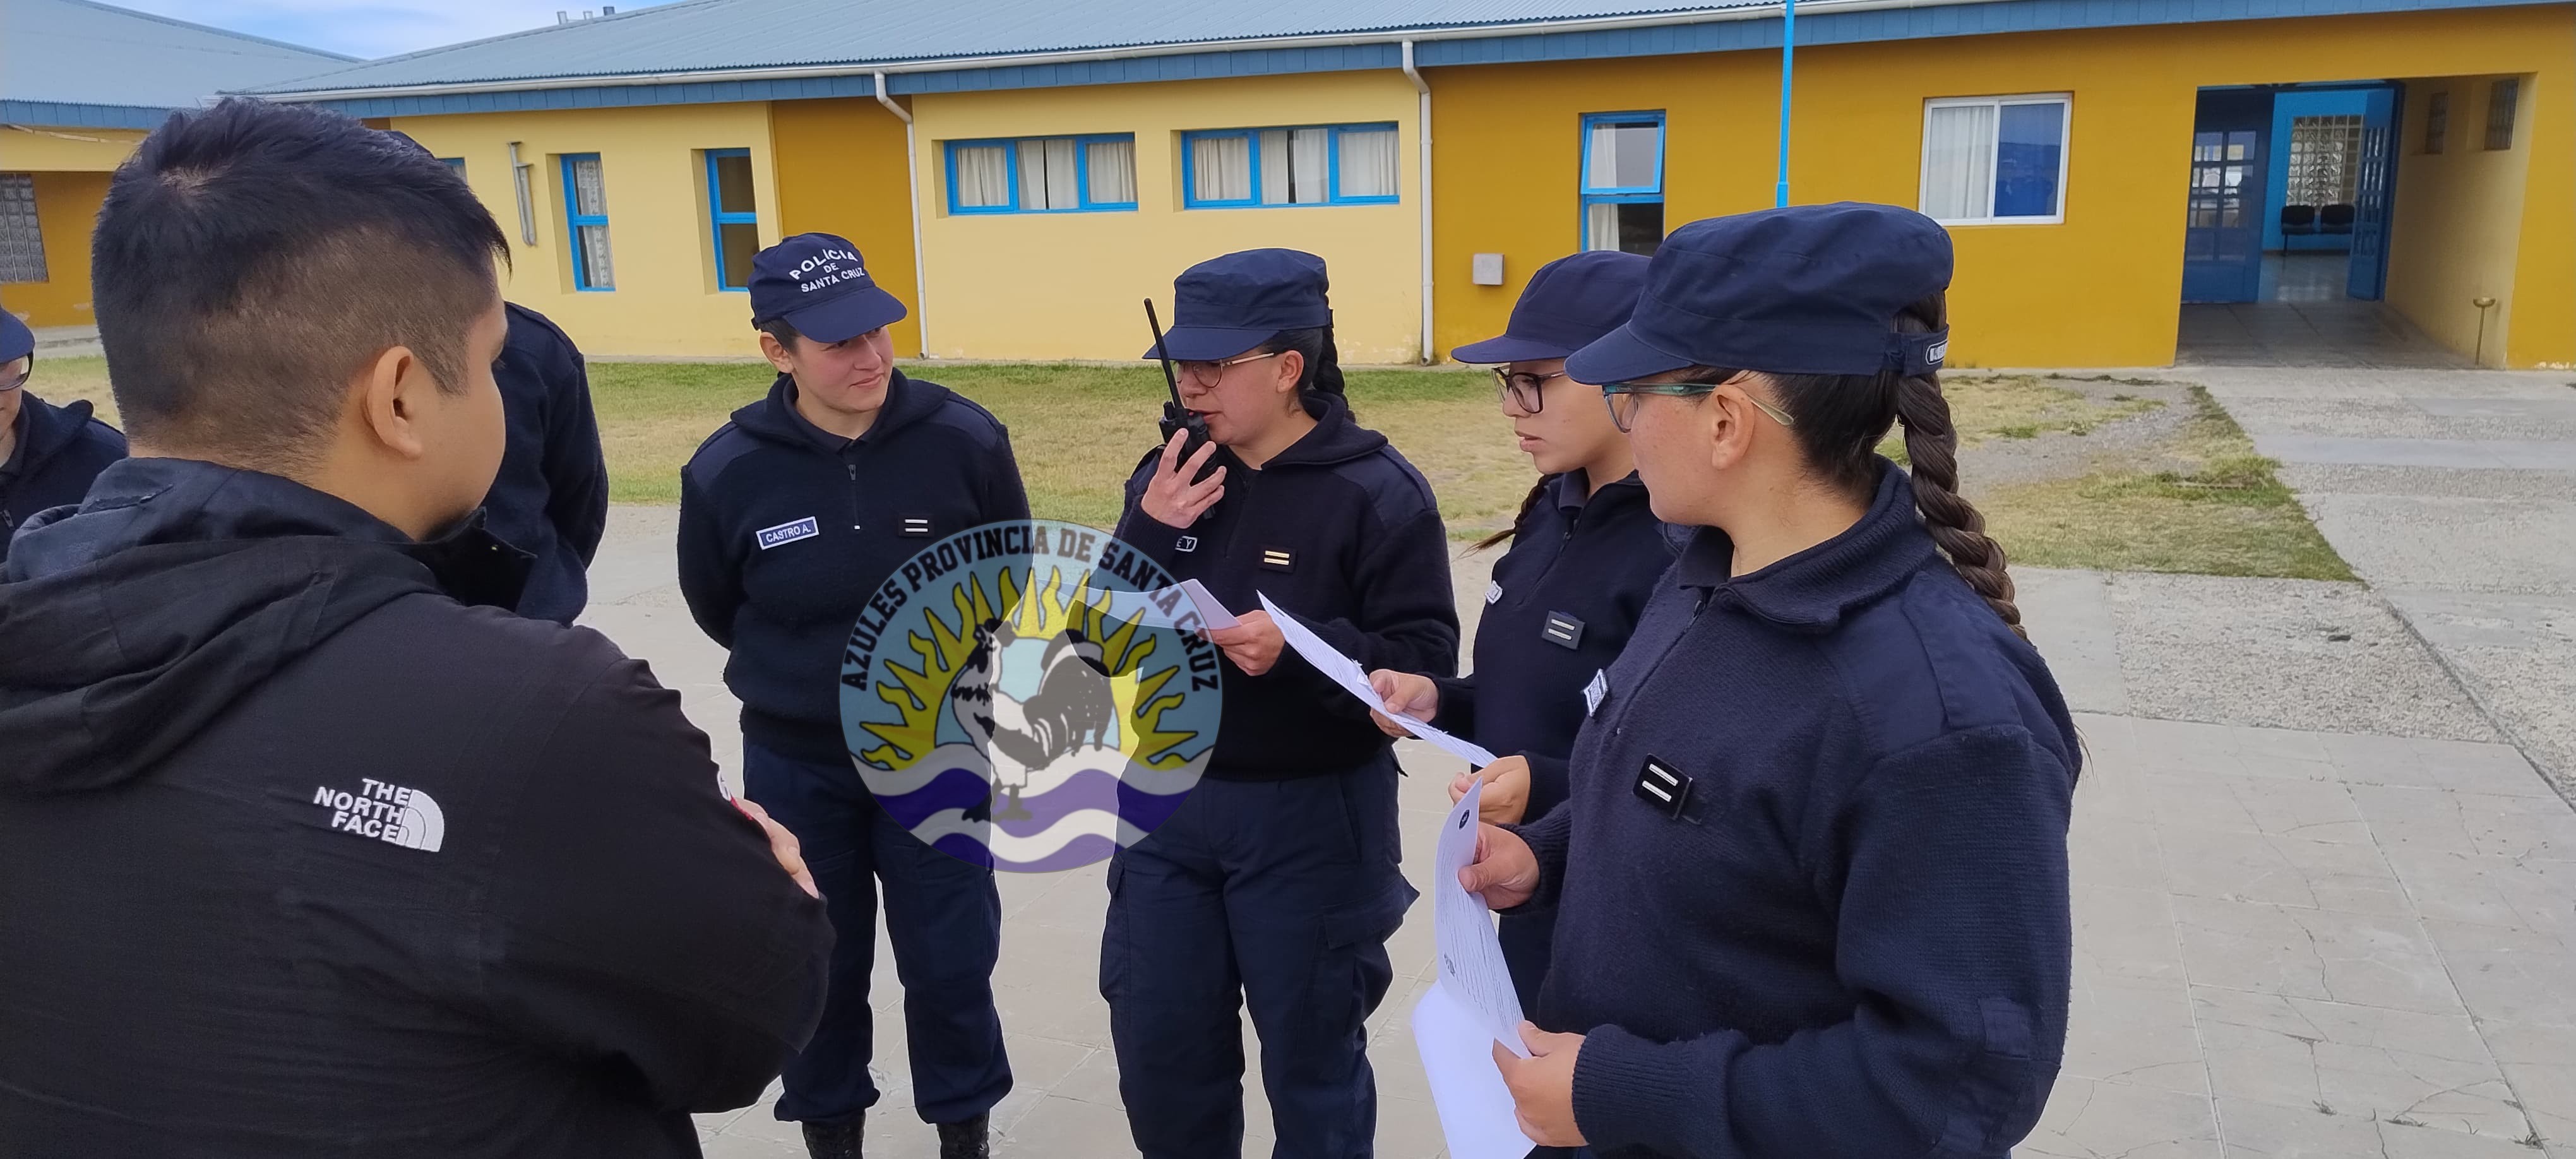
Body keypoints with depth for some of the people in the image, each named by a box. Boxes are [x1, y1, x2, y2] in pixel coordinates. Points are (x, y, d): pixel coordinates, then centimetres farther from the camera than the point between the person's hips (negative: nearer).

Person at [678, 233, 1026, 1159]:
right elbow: (718, 610, 4)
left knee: (951, 965, 11)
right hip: (795, 767, 1)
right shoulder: (728, 471, -15)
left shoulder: (965, 440, -15)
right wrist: (808, 678, 7)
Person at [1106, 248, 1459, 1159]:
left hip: (1311, 819, -5)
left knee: (1311, 1058, 15)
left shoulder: (1375, 491, -13)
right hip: (1167, 804, 5)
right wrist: (1148, 537, -14)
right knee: (1158, 1051, 17)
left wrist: (1300, 648, -31)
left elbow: (1426, 666, -16)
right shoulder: (1169, 474, 2)